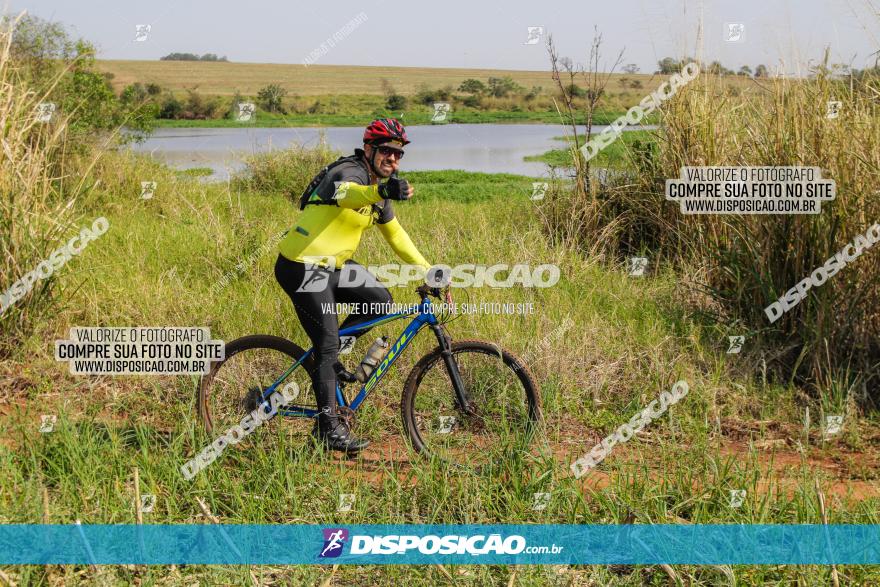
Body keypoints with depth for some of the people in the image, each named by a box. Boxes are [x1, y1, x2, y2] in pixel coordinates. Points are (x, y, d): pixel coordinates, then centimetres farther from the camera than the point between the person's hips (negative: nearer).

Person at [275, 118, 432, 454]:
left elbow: (396, 235, 18)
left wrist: (429, 271, 10)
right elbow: (346, 194, -45)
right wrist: (382, 191, -66)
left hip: (333, 265, 9)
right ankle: (329, 427, -3)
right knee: (328, 343, -10)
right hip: (301, 269, -9)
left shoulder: (377, 188, 10)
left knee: (380, 301, 1)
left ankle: (326, 354, 16)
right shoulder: (350, 172, -19)